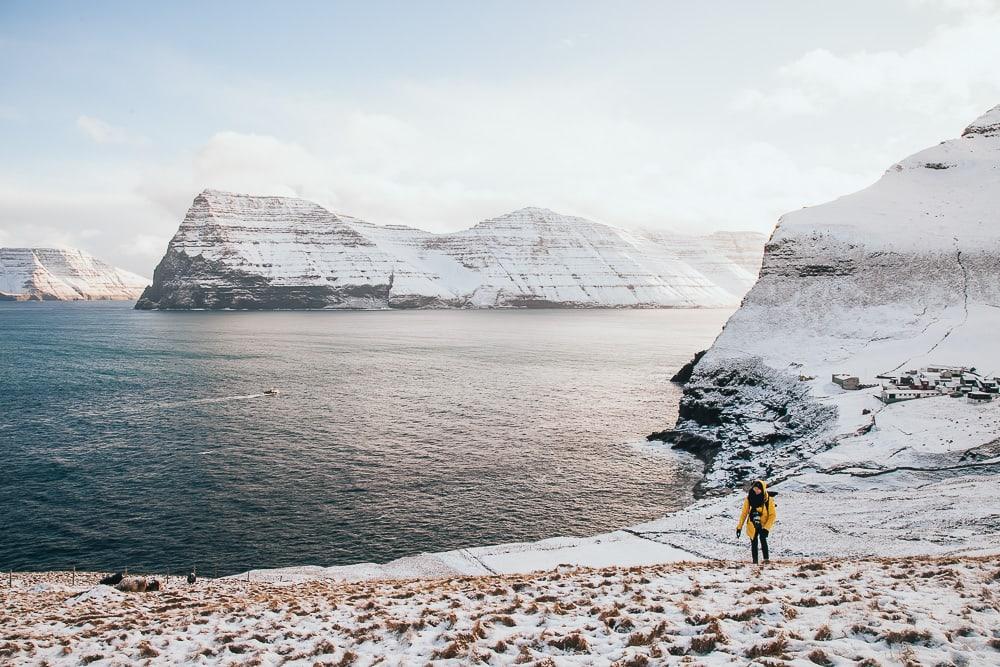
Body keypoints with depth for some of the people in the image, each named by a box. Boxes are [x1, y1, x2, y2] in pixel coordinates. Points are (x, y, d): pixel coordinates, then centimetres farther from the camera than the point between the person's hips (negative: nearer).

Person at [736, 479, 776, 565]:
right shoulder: (749, 498, -6)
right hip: (752, 526, 2)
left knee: (763, 538, -24)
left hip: (763, 525, -2)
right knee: (754, 544, 3)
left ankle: (766, 559, -19)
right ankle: (755, 562, 13)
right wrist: (739, 527, -2)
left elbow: (773, 515, -9)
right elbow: (744, 513, 2)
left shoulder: (768, 500, -12)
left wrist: (766, 528, -19)